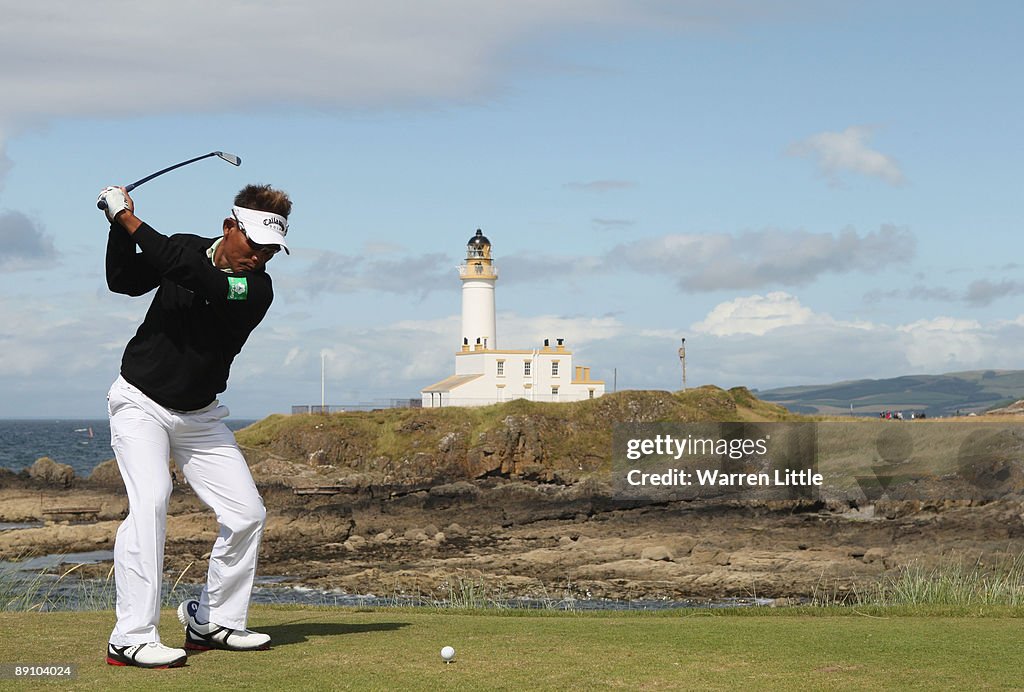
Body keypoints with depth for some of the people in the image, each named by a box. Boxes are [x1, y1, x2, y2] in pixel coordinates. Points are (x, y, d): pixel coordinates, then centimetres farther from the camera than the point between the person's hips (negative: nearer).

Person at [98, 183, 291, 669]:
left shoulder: (257, 288, -15)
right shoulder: (186, 247, -7)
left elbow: (194, 276, -30)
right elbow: (124, 281, 0)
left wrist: (128, 217, -30)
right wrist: (119, 225, -17)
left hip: (199, 416, 2)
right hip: (140, 403, -2)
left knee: (247, 513, -2)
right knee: (150, 499, -23)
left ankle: (213, 621, 16)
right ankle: (132, 638, -25)